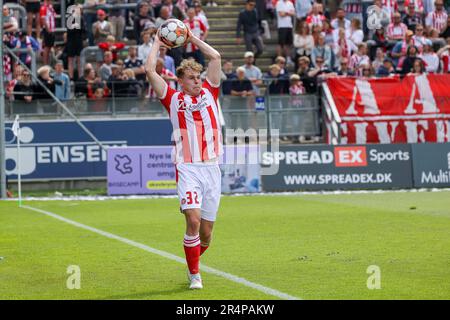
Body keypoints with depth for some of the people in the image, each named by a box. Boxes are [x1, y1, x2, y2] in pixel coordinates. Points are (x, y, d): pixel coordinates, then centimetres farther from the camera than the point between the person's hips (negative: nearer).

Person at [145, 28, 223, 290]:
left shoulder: (209, 93, 13)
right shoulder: (174, 99, 6)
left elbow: (216, 57, 10)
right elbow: (150, 70, 0)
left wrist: (192, 38, 17)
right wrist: (157, 44, 13)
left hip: (212, 168, 3)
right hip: (188, 168, -3)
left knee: (207, 231, 6)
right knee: (193, 219, -19)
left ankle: (193, 262, 34)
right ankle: (194, 275, -7)